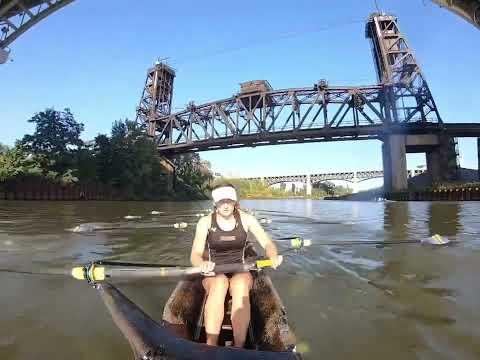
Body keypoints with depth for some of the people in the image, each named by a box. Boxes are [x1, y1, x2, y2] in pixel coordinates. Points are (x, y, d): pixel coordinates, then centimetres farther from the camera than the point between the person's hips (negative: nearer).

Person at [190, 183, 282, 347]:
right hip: (213, 274, 0)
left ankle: (239, 348, -33)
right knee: (220, 283, -35)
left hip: (240, 273, 1)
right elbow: (195, 255, -12)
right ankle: (211, 347, -33)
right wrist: (203, 264, -36)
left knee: (240, 285, -34)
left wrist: (274, 256, -30)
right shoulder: (205, 222, -7)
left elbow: (267, 243, -7)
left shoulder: (246, 219, -5)